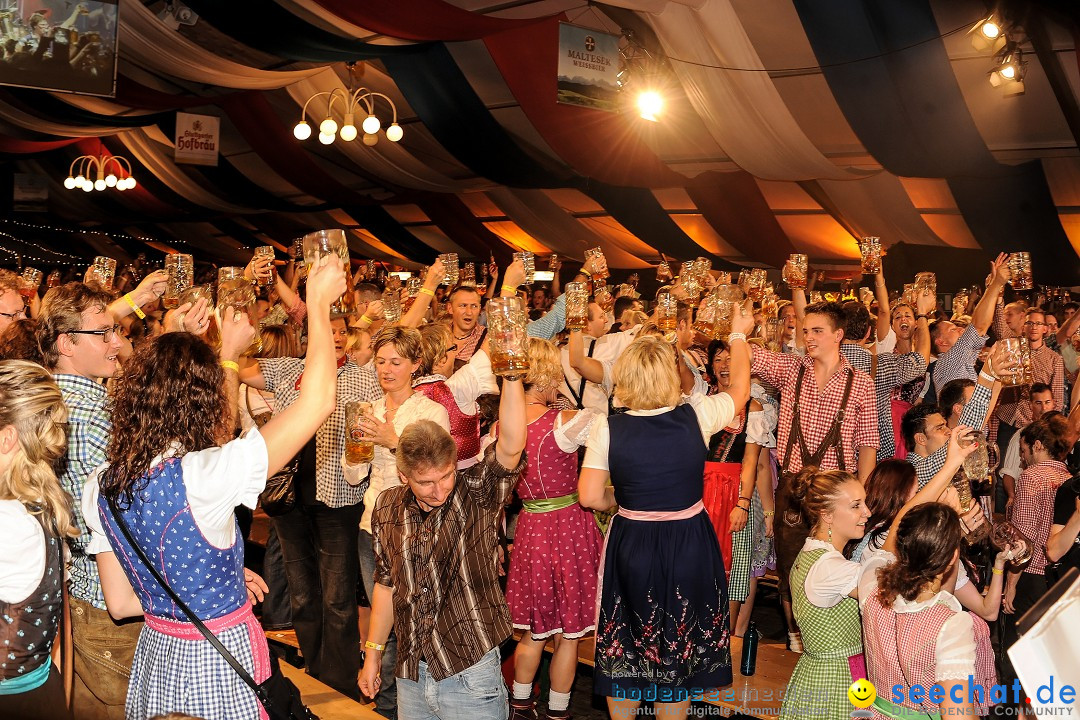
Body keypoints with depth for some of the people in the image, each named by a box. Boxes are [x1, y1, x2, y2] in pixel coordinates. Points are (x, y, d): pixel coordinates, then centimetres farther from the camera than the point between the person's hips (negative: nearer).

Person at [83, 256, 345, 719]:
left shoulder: (101, 485, -6)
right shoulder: (202, 477, -28)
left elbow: (120, 602, 2)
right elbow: (318, 401, -27)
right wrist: (318, 302, -16)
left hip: (156, 657, 7)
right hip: (220, 666, -6)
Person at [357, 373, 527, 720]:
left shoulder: (475, 494, -12)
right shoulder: (387, 509, 0)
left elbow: (511, 447, -31)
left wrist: (511, 378, -42)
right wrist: (373, 652, 17)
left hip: (471, 677, -4)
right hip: (410, 678, 4)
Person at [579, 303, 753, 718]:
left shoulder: (607, 428, -14)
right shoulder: (696, 416, -13)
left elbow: (590, 497, -10)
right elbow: (740, 390, 7)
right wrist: (738, 336, 22)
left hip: (630, 548, 0)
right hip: (689, 548, 0)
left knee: (624, 651, 19)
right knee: (679, 652, 18)